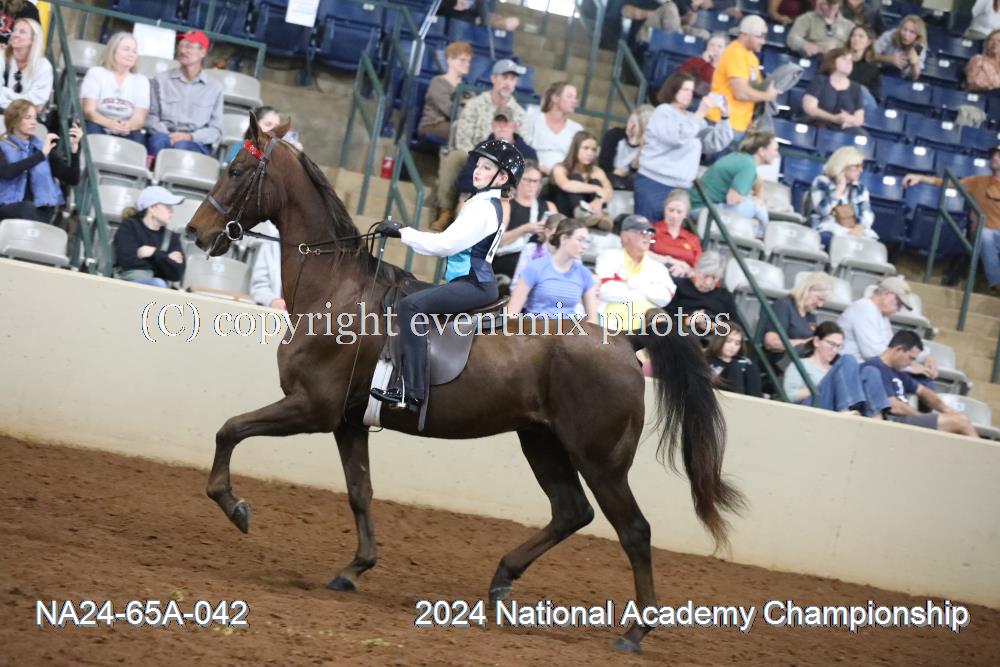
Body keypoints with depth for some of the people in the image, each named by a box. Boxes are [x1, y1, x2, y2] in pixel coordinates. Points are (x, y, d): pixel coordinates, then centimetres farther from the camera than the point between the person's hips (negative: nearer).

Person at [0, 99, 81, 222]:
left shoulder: (43, 147, 17)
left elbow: (73, 179, 8)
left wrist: (74, 147, -5)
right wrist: (41, 154, -17)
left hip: (40, 211, 3)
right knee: (27, 208, -35)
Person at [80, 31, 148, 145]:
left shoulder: (141, 81, 11)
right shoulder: (96, 73, 5)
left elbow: (139, 118, -3)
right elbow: (88, 111, -8)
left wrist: (128, 125, -30)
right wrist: (109, 123, -31)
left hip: (125, 134, 2)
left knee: (136, 136, -32)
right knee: (92, 128, -35)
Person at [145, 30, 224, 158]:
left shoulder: (214, 88, 12)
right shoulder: (162, 79, 14)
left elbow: (215, 130, 8)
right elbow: (150, 116, 9)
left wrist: (190, 136, -11)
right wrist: (166, 135, -12)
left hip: (196, 145, -1)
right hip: (164, 137, 1)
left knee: (181, 146, -37)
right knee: (159, 139, -36)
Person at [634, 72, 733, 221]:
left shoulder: (692, 118, 17)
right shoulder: (663, 112, -1)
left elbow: (716, 143, 11)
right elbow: (677, 137, -19)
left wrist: (724, 117, 0)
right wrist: (700, 114, -18)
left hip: (680, 188, 6)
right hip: (654, 184, -6)